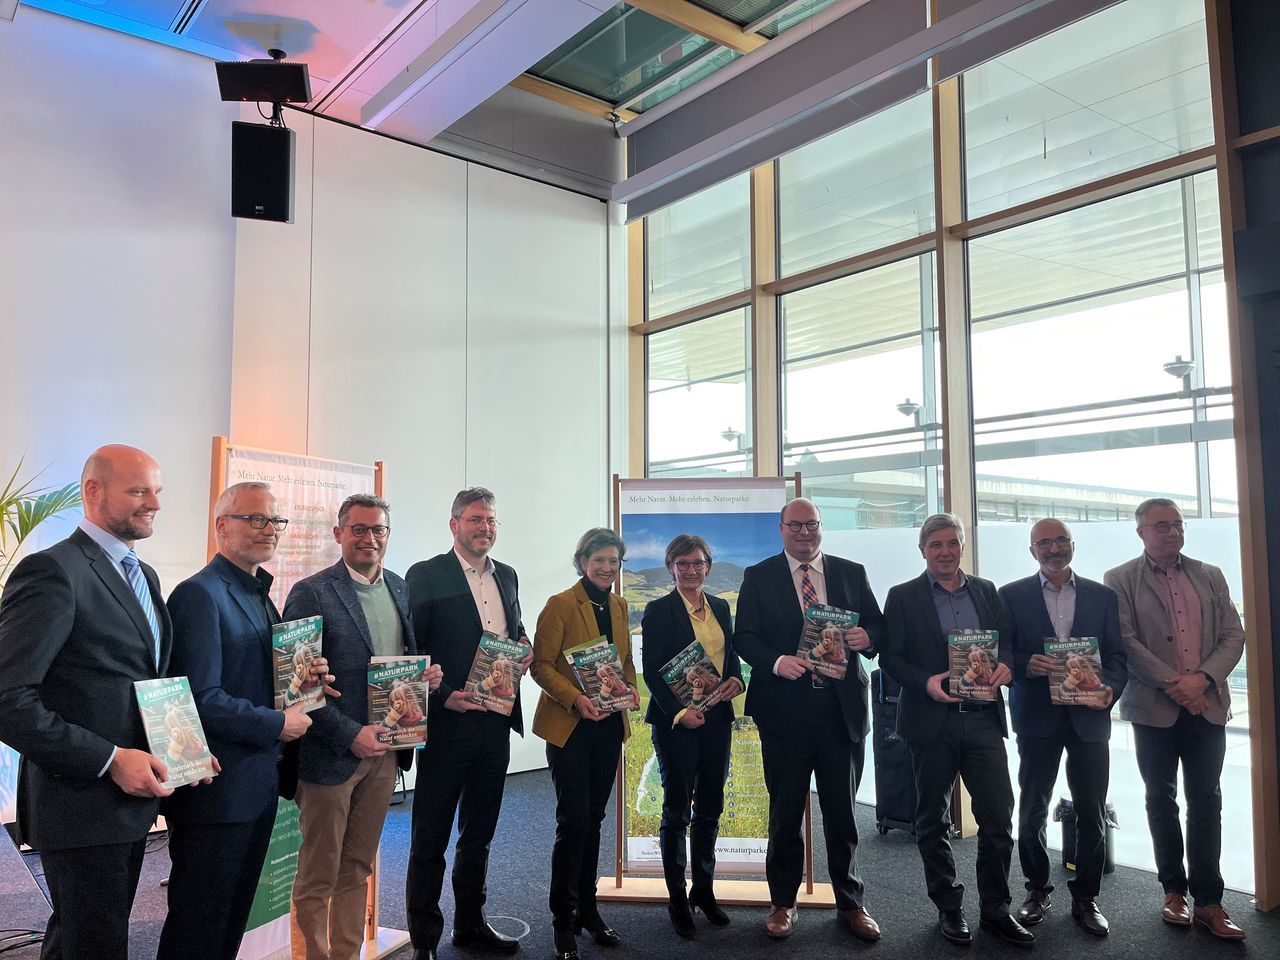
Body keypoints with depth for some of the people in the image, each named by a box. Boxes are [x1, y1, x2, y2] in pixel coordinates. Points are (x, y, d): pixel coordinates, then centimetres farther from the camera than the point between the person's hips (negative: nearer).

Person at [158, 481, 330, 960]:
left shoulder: (261, 596, 13)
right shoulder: (200, 594, -16)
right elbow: (201, 699, -22)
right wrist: (277, 724, -15)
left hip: (259, 784, 9)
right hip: (217, 789, -9)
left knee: (235, 915, 20)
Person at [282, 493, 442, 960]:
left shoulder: (401, 589, 8)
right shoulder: (312, 593, -11)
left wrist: (428, 674, -5)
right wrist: (350, 734, -20)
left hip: (384, 747, 6)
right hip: (332, 753, -6)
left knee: (357, 870, 19)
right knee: (317, 880, 8)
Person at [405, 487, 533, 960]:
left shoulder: (507, 576, 11)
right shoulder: (426, 575, -7)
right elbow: (408, 650, -10)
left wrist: (525, 648, -1)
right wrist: (444, 696, -19)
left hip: (496, 721, 6)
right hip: (447, 721, -6)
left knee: (479, 832, 19)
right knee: (431, 837, 6)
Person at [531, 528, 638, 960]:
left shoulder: (619, 606, 10)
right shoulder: (560, 604, -9)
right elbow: (541, 665, -11)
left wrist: (631, 687, -3)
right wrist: (575, 698, -24)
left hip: (609, 726, 6)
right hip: (569, 726, -6)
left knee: (593, 818, 14)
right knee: (574, 820, -5)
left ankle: (587, 908, 28)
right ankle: (563, 921, 10)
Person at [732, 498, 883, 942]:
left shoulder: (852, 573, 8)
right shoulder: (759, 577, 2)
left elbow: (878, 626, 10)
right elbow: (744, 636, -3)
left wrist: (867, 637, -13)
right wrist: (776, 661, -20)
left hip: (842, 708, 1)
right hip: (784, 709, -1)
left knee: (842, 811, 11)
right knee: (785, 811, 11)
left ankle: (851, 903, 28)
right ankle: (783, 902, 27)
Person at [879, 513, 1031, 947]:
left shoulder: (986, 591, 11)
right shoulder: (903, 597, 0)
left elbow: (1007, 641, 13)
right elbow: (890, 656, -2)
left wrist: (1006, 664, -9)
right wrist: (925, 682, -18)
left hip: (983, 718, 2)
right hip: (931, 720, -2)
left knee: (999, 817, 2)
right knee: (933, 822, 9)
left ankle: (996, 909, 20)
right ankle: (948, 908, 25)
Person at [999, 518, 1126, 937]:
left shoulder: (1103, 596, 8)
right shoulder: (1012, 596, 2)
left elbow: (1118, 656, 5)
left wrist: (1109, 688, -14)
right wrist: (1026, 665, -19)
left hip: (1089, 715, 1)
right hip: (1037, 716, -1)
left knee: (1091, 810, 5)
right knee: (1032, 808, 6)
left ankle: (1085, 896, 22)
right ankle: (1037, 890, 24)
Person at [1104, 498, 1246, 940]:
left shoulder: (1210, 576, 9)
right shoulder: (1120, 580, -2)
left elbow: (1233, 636, 5)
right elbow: (1125, 642, -9)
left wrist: (1202, 679, -10)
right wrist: (1173, 683, -16)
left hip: (1207, 705, 3)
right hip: (1154, 707, -2)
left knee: (1206, 801, 4)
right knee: (1161, 800, 9)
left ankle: (1208, 901, 12)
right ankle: (1174, 890, 22)